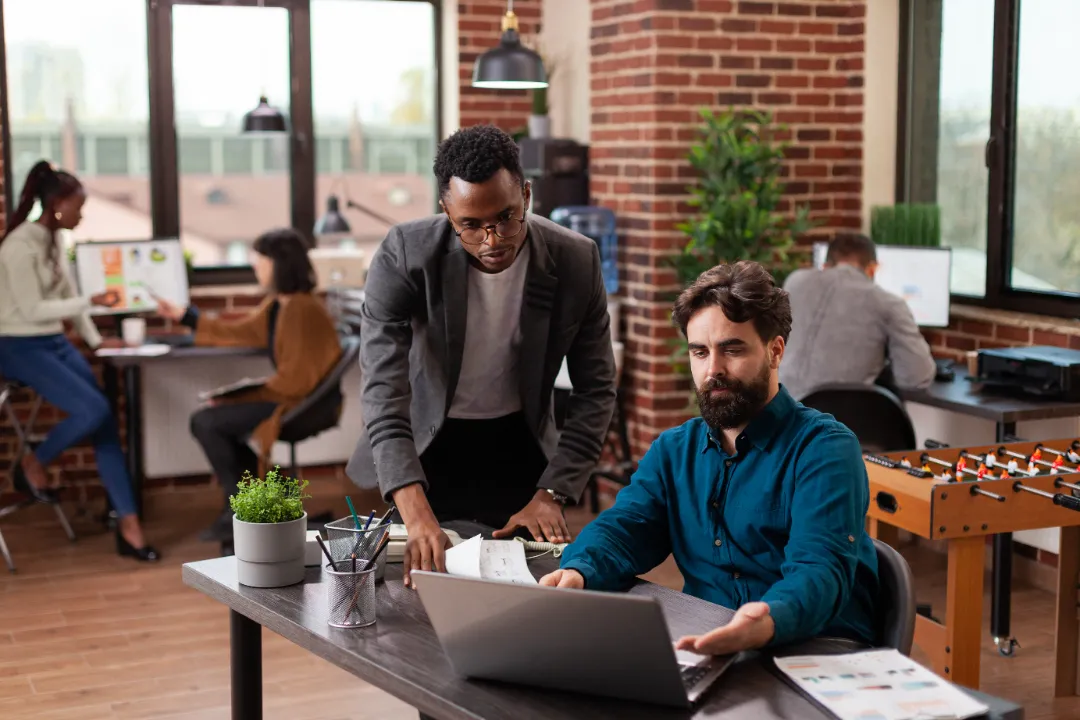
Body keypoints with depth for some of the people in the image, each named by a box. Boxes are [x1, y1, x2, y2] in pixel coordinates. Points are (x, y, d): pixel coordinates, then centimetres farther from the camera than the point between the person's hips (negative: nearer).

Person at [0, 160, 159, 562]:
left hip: (55, 343, 8)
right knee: (93, 410, -24)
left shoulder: (53, 240, 9)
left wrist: (95, 340, 15)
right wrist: (92, 302, -21)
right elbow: (32, 310, -21)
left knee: (105, 421, -6)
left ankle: (128, 524, -5)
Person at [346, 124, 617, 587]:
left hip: (518, 448, 2)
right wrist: (417, 515, -44)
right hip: (424, 449, -2)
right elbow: (382, 391, -31)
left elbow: (596, 391, -9)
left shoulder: (576, 261, -17)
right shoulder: (402, 256, -24)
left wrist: (550, 495, -19)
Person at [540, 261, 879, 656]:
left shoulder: (824, 449, -9)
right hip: (700, 648, 6)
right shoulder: (674, 450, 13)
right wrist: (576, 573, -25)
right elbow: (623, 527, 1)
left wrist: (769, 622, -46)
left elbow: (819, 569, -22)